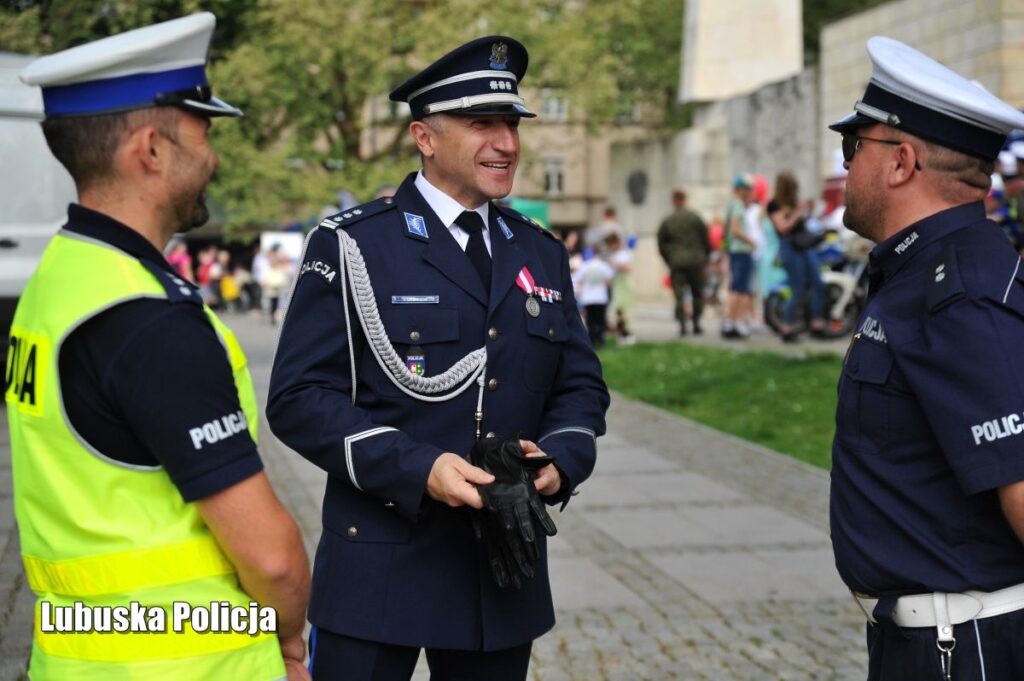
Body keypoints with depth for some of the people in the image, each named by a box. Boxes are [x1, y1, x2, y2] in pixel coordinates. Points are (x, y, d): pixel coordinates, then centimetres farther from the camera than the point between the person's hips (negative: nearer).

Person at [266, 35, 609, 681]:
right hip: (379, 567, -4)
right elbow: (299, 397, -10)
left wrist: (561, 458, -9)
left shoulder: (542, 253, 11)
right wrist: (417, 470, -21)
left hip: (507, 572, 5)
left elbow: (581, 385, 13)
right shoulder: (351, 246, -6)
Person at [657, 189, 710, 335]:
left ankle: (682, 324, -11)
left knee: (679, 295, 0)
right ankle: (696, 323, 7)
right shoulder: (695, 218, 0)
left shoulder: (666, 222, 4)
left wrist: (669, 261, 16)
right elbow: (706, 240, 3)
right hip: (695, 261, 0)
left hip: (676, 263, 0)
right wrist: (705, 257, 15)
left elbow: (661, 246, 7)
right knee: (697, 293, 11)